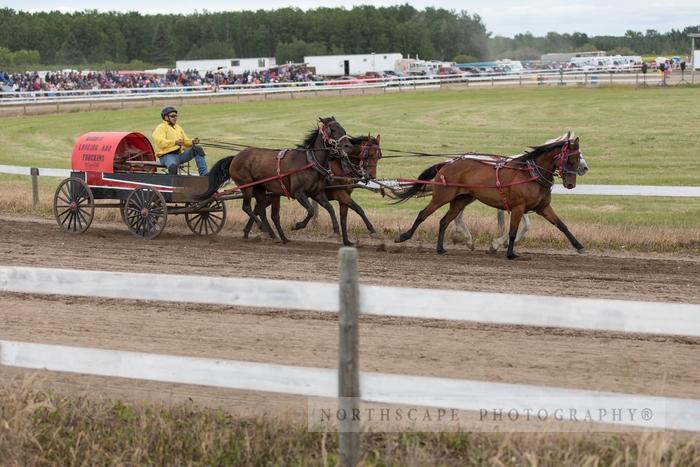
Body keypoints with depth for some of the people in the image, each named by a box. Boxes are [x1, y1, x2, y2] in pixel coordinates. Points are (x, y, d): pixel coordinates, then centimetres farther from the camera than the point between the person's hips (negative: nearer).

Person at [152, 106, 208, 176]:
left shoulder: (178, 127, 22)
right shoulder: (161, 128, -4)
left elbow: (185, 141, 25)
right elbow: (160, 142, -21)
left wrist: (192, 142, 0)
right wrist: (175, 142, -34)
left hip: (180, 154, 8)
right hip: (167, 156, -8)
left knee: (198, 149, -9)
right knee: (173, 166, -42)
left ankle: (204, 174, -12)